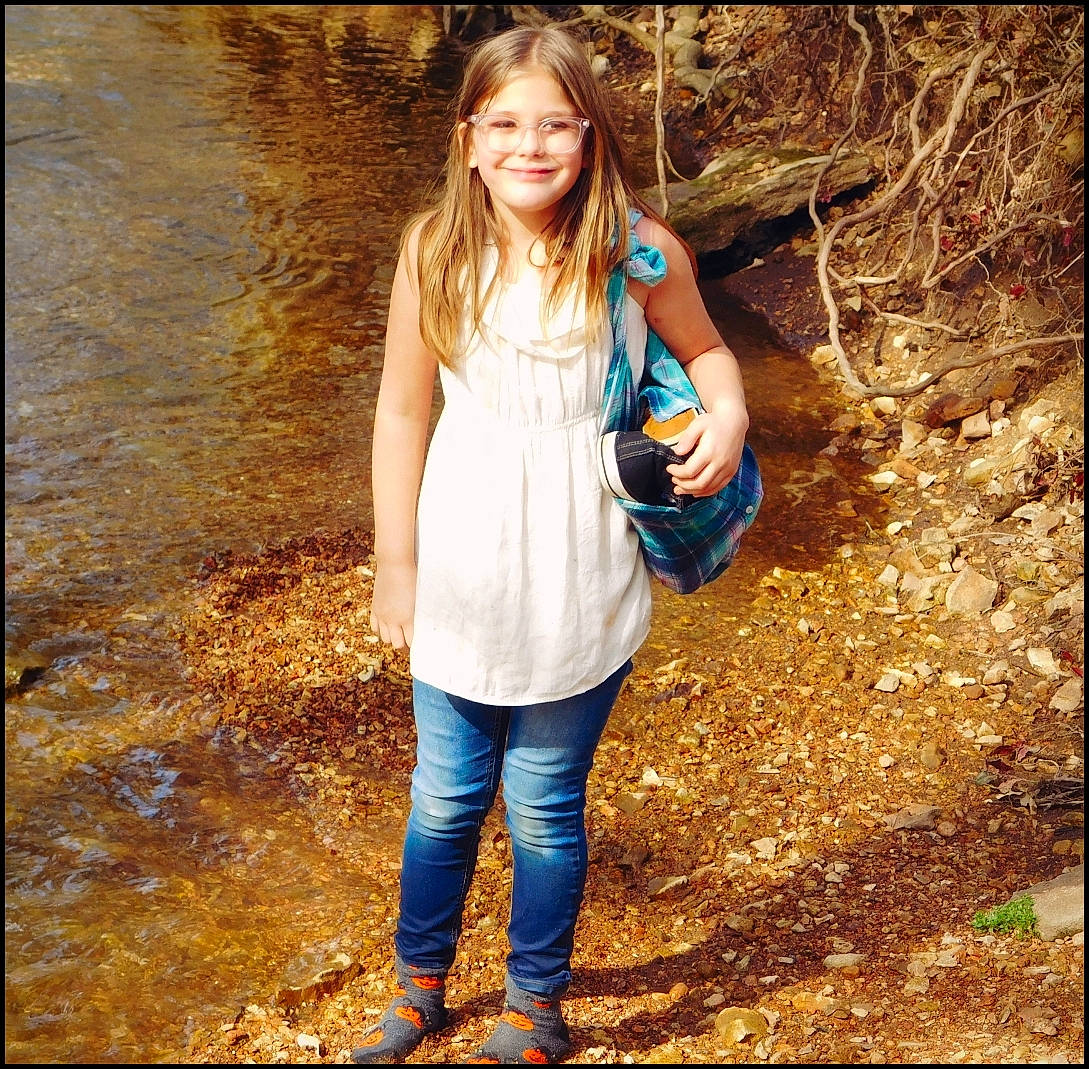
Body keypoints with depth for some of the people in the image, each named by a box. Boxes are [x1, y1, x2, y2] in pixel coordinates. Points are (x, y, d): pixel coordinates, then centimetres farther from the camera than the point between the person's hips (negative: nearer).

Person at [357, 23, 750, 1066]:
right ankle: (420, 982, 43)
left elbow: (704, 348, 7)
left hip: (577, 591, -2)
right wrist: (396, 566, 5)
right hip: (460, 579, 2)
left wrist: (726, 414, -16)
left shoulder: (638, 252, -12)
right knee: (444, 797, 17)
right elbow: (402, 412, 1)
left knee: (544, 809, 12)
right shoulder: (434, 252, -8)